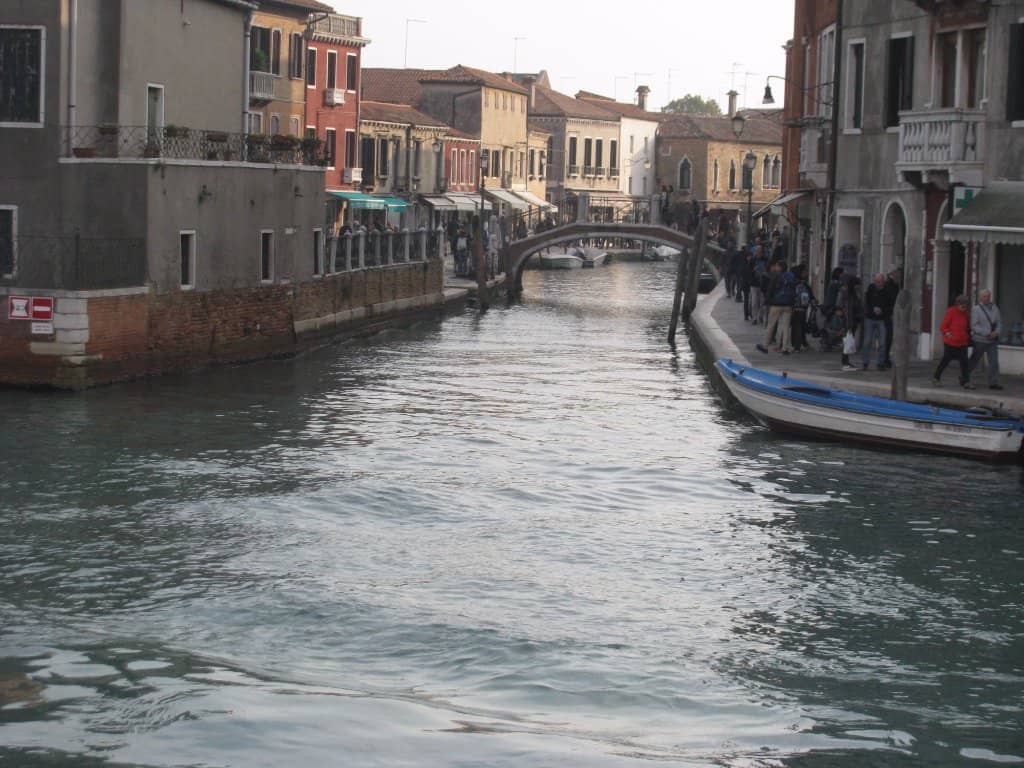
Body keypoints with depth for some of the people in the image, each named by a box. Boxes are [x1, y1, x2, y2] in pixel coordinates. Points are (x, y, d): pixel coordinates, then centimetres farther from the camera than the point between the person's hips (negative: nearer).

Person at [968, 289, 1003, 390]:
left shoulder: (994, 308, 7)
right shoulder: (976, 309, -7)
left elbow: (999, 322, 8)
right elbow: (974, 326, -14)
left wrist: (997, 332, -12)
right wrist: (987, 334, -20)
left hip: (992, 340, 4)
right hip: (980, 340, -4)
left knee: (994, 362, -4)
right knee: (974, 361, 9)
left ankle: (994, 382, -4)